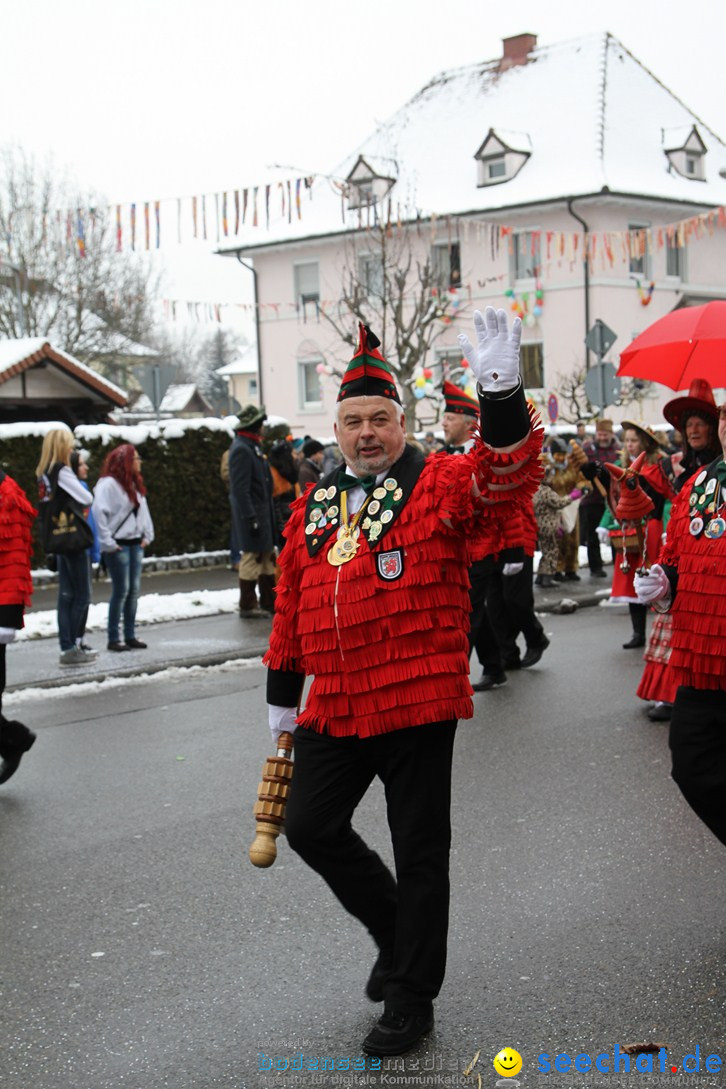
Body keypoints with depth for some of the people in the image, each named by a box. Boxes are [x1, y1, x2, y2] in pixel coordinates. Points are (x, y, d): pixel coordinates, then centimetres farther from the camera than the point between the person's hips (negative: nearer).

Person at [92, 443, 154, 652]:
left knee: (134, 590, 9)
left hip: (135, 543, 8)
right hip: (118, 545, -8)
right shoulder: (109, 484, -13)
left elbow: (143, 509, 21)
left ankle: (130, 635, 16)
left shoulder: (135, 483, 14)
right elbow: (98, 512, -20)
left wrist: (147, 535, 12)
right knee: (121, 590, -6)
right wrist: (107, 542, -18)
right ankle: (113, 639, 1)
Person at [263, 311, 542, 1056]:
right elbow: (291, 605, 17)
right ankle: (394, 927, 32)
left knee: (419, 850, 5)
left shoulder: (441, 484, -4)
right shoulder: (314, 506, 12)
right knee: (310, 827, 7)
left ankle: (411, 998, 22)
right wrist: (282, 693, 19)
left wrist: (500, 392, -40)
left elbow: (506, 477, -25)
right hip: (333, 708, 5)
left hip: (418, 703, -5)